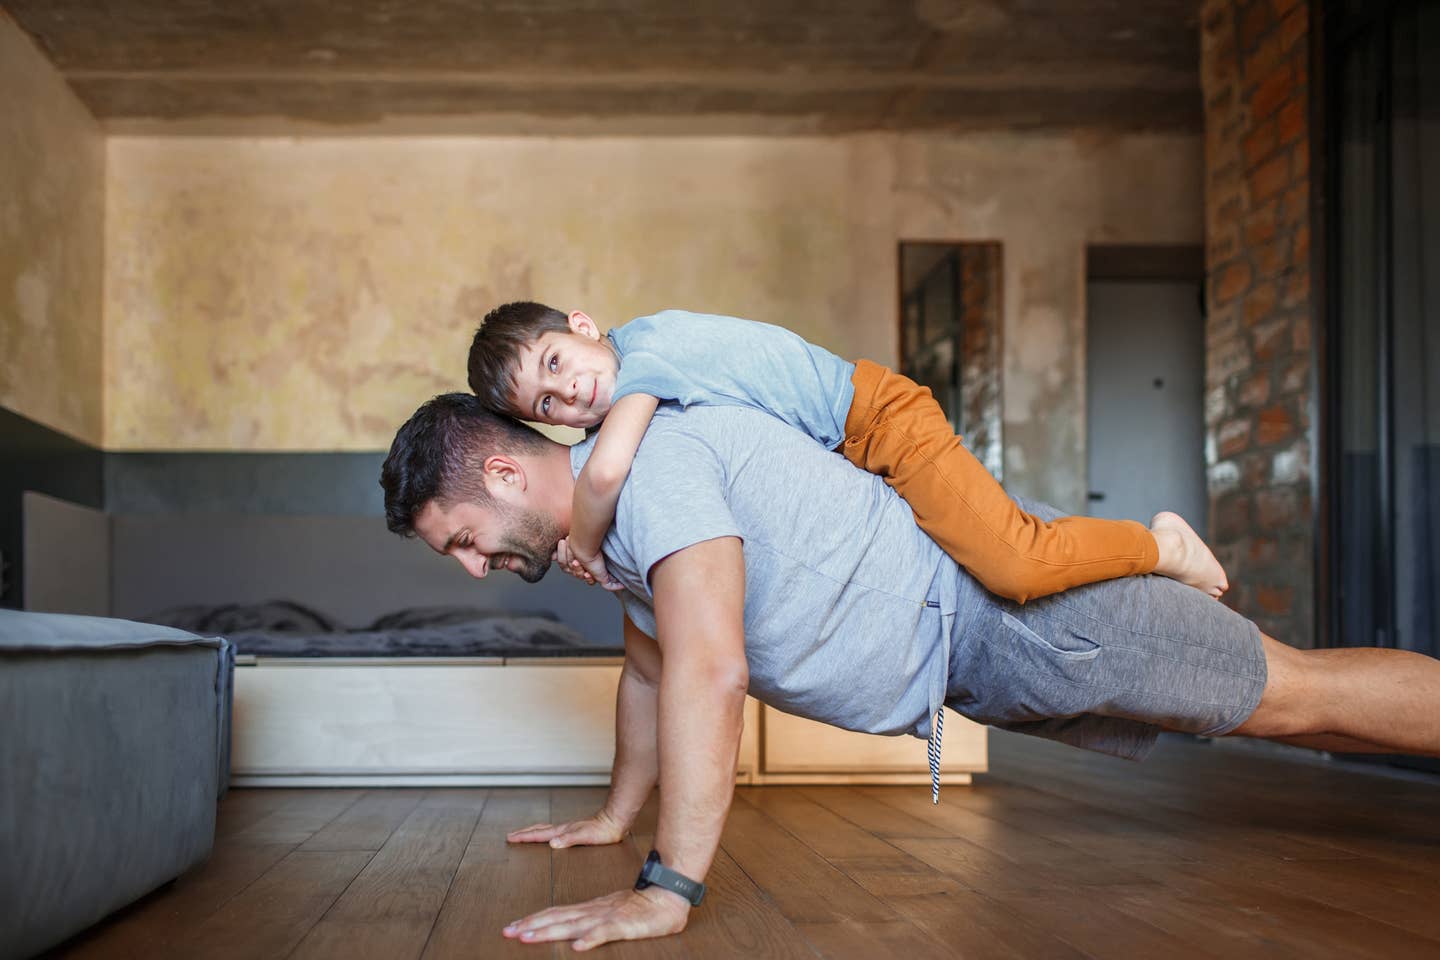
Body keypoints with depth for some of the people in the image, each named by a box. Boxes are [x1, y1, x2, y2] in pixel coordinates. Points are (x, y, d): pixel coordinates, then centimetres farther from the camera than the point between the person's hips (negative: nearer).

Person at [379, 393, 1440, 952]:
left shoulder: (651, 459, -27)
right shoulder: (612, 517, 5)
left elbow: (709, 672, -37)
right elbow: (652, 668, 19)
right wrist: (616, 815, 25)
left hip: (1005, 597, -8)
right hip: (965, 664, 8)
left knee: (1294, 692, 2)